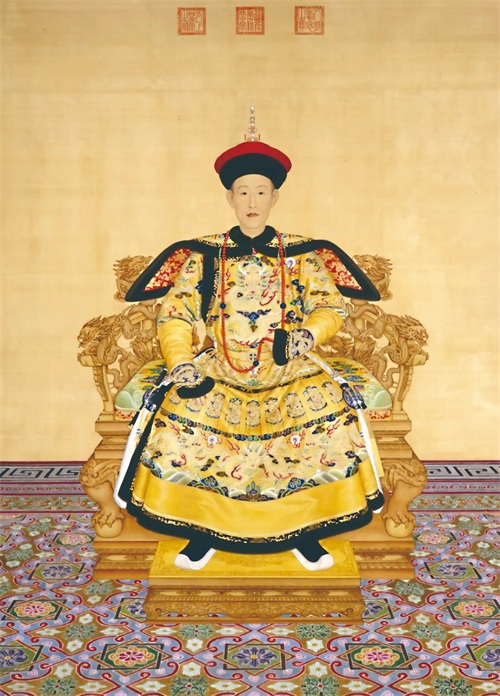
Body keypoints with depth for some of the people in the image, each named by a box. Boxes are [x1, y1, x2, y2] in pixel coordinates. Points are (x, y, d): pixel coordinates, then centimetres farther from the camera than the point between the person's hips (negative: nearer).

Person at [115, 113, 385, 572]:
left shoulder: (302, 254, 9)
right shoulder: (202, 256, 8)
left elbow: (330, 306, 5)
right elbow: (174, 314, 2)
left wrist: (309, 332, -16)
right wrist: (180, 361, -14)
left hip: (288, 368, 0)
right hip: (218, 369, 0)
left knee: (326, 408, -26)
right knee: (183, 412, -26)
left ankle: (305, 531, -6)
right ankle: (203, 532, -4)